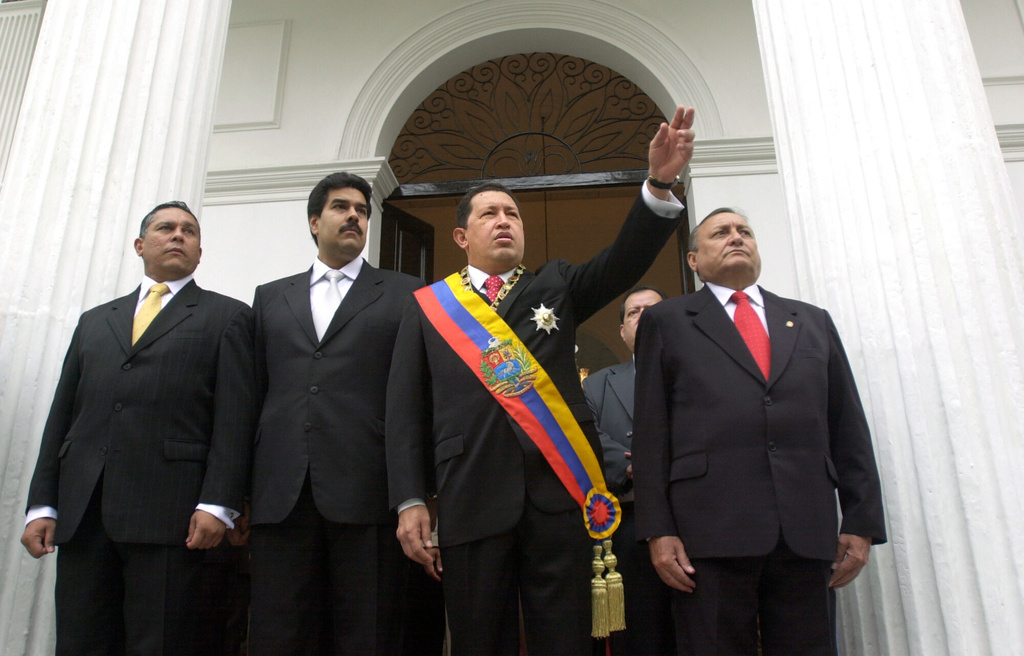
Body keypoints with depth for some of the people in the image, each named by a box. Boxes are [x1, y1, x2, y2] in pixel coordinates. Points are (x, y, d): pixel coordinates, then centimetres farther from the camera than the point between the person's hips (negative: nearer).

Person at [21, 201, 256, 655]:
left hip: (167, 512, -4)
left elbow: (234, 416, -3)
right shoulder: (95, 321, 22)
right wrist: (42, 503, 9)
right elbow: (62, 414, 18)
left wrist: (217, 504, -12)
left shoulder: (226, 317, 7)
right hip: (81, 512, 4)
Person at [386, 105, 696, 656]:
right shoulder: (427, 306, 13)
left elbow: (625, 261, 0)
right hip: (469, 500, 0)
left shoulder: (557, 287, 17)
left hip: (560, 491, 1)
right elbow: (406, 409, 6)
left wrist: (658, 183, -16)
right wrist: (410, 501, -4)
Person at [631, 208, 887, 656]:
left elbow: (849, 429, 15)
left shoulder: (813, 321, 19)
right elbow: (651, 434, 3)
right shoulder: (666, 322, 10)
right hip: (710, 531, -2)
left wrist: (862, 523, 6)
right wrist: (657, 530, -5)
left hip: (807, 533, 3)